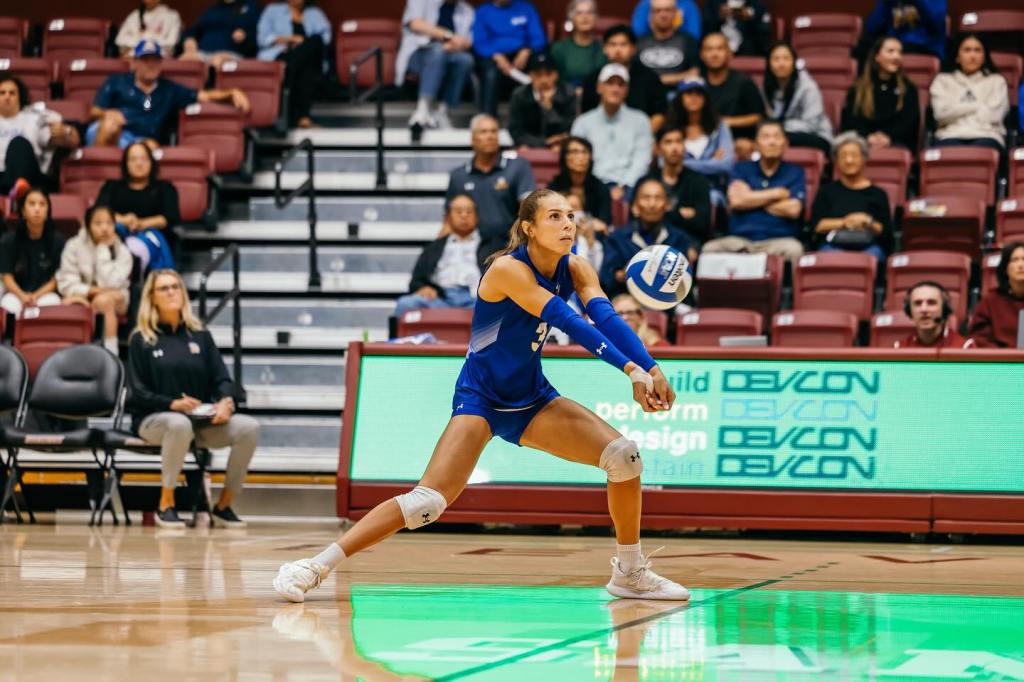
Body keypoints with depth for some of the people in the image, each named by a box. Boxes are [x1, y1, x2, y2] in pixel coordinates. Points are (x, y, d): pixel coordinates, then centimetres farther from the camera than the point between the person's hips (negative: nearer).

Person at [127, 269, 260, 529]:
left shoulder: (200, 336, 15)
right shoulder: (141, 340, 5)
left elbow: (222, 379, 10)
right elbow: (137, 393, -2)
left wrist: (226, 400, -13)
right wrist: (172, 403, -19)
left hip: (202, 421, 4)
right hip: (153, 419, -4)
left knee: (249, 427, -23)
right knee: (180, 424, -41)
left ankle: (224, 505, -12)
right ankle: (165, 505, -27)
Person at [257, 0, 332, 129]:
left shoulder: (315, 13, 25)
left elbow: (325, 36, 5)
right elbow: (263, 37, 7)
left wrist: (303, 42, -14)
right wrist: (289, 39, -8)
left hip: (309, 60, 2)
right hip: (276, 57, -2)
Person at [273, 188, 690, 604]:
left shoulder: (575, 270, -3)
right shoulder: (509, 269, -22)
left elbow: (606, 317, -19)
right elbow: (571, 323, -31)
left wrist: (650, 368, -35)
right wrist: (631, 368, -39)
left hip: (531, 397, 7)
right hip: (480, 397, -7)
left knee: (624, 456, -6)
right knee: (429, 500, -21)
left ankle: (630, 573, 12)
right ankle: (316, 566, -15)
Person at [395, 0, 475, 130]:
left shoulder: (467, 11, 20)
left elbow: (469, 41, 5)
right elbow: (415, 24, -9)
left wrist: (455, 44, -19)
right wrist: (448, 35, -20)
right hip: (418, 54, -3)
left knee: (466, 59, -31)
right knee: (438, 51, -37)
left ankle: (442, 111, -29)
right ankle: (424, 108, -45)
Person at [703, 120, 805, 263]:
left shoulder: (795, 173, 13)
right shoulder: (742, 169, 16)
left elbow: (793, 209, -4)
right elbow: (736, 200, -4)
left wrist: (754, 199, 5)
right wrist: (776, 193, 2)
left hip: (778, 240, -1)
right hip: (740, 239, 1)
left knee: (793, 249, -37)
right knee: (711, 249, -30)